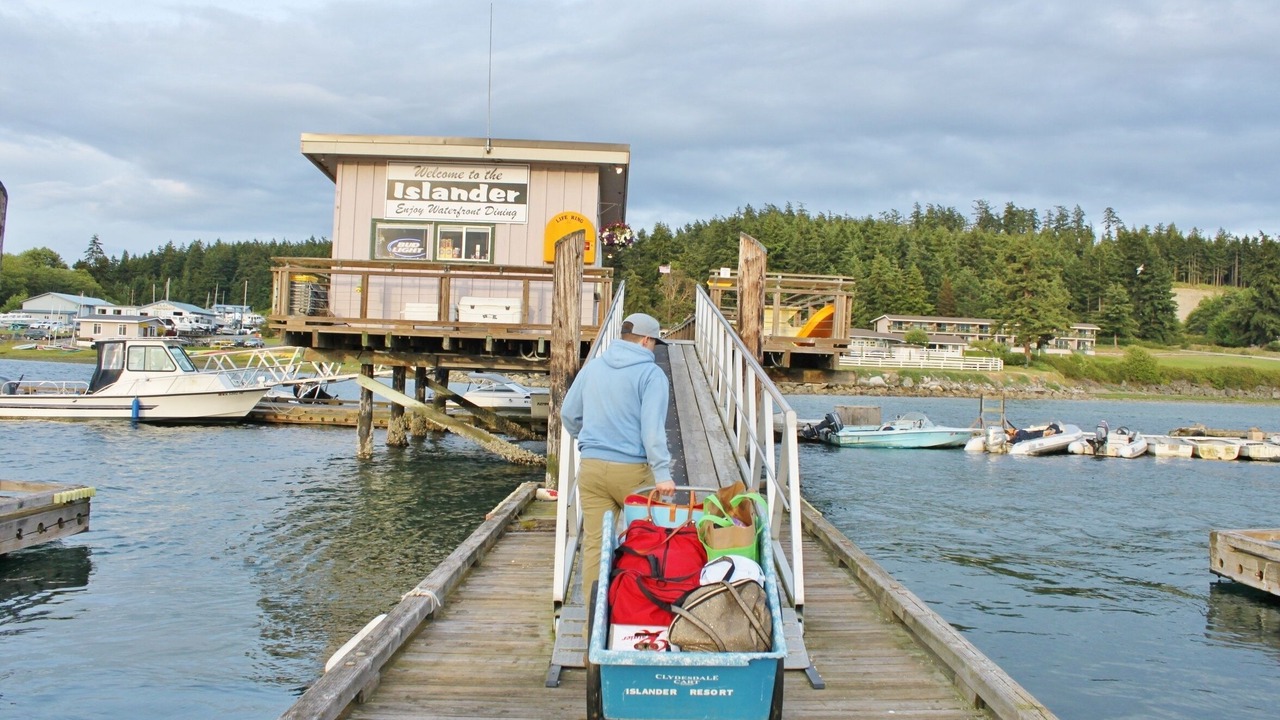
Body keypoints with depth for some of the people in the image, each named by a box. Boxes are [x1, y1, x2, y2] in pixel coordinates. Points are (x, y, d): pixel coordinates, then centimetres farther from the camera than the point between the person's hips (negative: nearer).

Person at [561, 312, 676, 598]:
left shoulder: (592, 368, 11)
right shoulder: (650, 373, -6)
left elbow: (568, 415, 18)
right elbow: (652, 427, -16)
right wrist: (662, 473, -17)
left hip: (591, 467, 4)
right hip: (632, 469, -4)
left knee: (594, 543, 5)